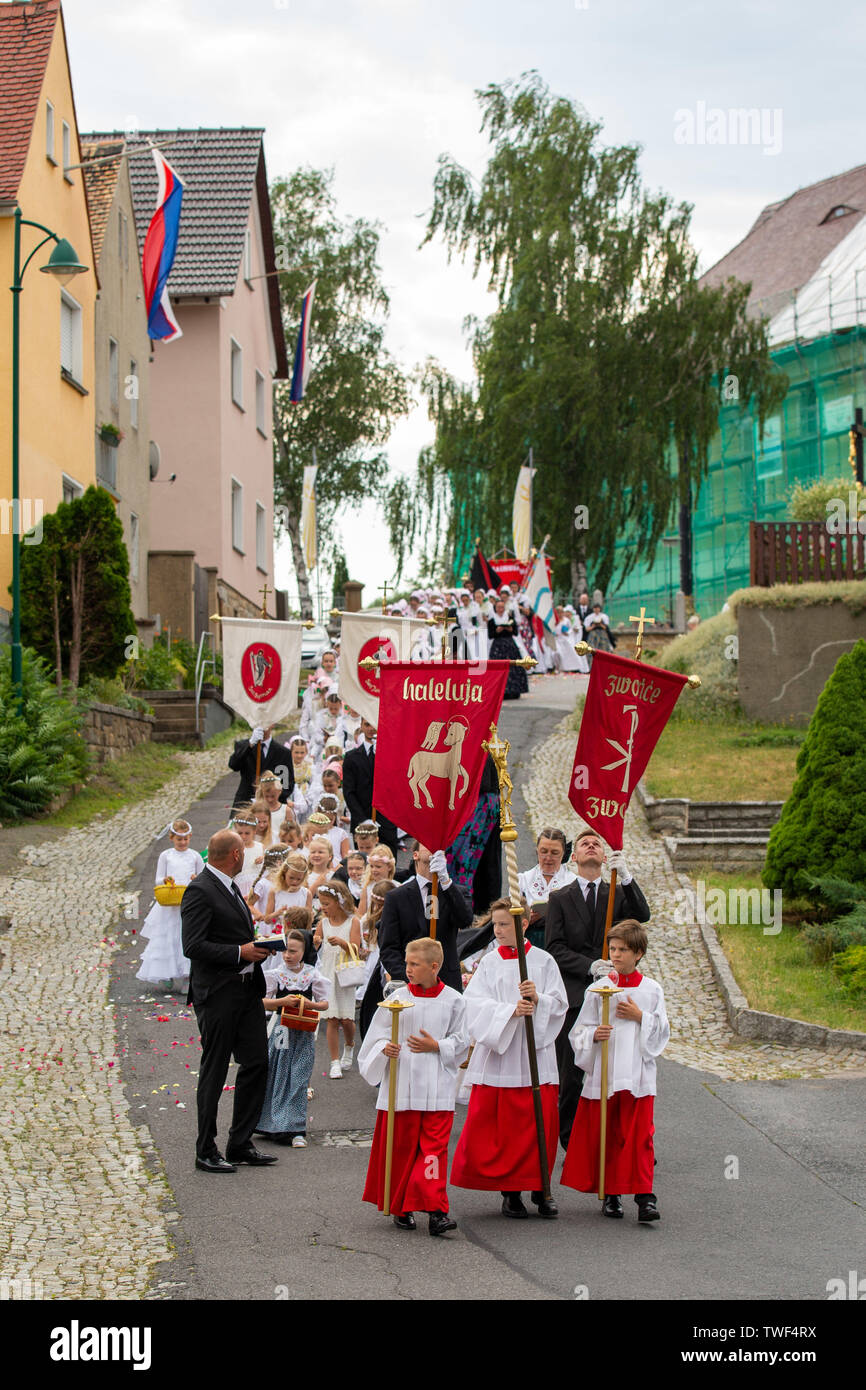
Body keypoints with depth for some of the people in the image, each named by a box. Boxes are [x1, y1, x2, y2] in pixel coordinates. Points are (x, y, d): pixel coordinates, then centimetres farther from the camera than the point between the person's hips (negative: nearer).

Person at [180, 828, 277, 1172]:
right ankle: (206, 1152, 10)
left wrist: (256, 946, 9)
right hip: (217, 993, -9)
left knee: (256, 1063, 9)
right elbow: (193, 946, -20)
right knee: (214, 1072, 0)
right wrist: (240, 952, -19)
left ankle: (240, 1143, 19)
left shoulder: (229, 888, 16)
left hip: (247, 989, 9)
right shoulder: (199, 891, -14)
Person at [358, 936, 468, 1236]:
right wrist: (385, 1048, -15)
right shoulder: (398, 998, 3)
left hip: (437, 1089, -1)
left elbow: (461, 1042, 6)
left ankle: (435, 1210, -8)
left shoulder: (452, 1000, 2)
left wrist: (437, 1047, -10)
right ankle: (400, 1208, 19)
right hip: (401, 1084, 1)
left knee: (434, 1147, -6)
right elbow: (378, 1037, 6)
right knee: (401, 1147, 6)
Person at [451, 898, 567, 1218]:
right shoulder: (489, 963, 4)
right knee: (501, 1124, -1)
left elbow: (559, 1004, 0)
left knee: (541, 1123, 0)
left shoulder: (544, 961, 3)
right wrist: (510, 1009, -21)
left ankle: (540, 1188, 13)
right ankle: (509, 1190, 11)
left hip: (535, 1055, 0)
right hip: (498, 1053, 0)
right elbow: (477, 1003, -6)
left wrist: (537, 1000, -19)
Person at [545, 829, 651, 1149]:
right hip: (574, 996, -1)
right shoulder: (560, 899, 10)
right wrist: (590, 966, -14)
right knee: (571, 1076, 0)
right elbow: (554, 949, 0)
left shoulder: (618, 894, 14)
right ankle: (572, 1146, 10)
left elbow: (641, 916, -8)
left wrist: (626, 876, -21)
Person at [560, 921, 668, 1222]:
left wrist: (640, 1017, -9)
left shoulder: (652, 990, 5)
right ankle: (610, 1194, 16)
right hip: (602, 1072, 1)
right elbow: (578, 1032, 7)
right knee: (604, 1136, 4)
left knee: (640, 1136, -6)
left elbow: (662, 1032, 6)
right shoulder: (598, 989, 5)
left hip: (638, 1074, -1)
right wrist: (594, 1035, -14)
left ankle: (644, 1196, -5)